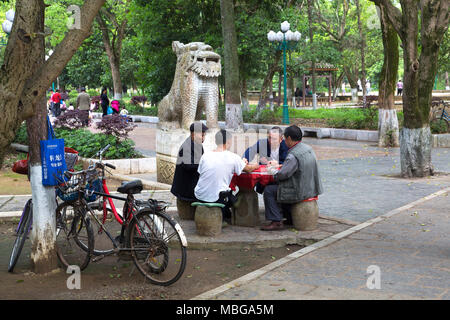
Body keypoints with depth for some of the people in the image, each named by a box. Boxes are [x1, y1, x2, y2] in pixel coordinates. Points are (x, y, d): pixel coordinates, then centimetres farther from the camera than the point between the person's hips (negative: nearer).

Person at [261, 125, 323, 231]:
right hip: (311, 189, 9)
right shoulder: (308, 148, 5)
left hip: (301, 192, -9)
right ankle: (291, 218, 32)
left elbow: (283, 174, -25)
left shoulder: (293, 155, -24)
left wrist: (274, 176, -2)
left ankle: (277, 222, -1)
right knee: (283, 187, 30)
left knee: (269, 191, -2)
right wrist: (281, 166, 17)